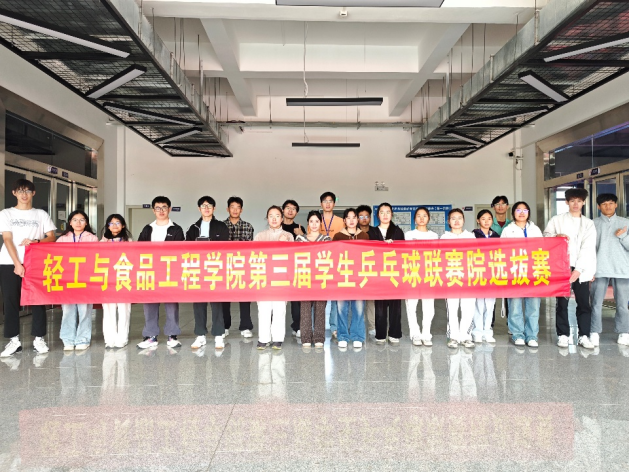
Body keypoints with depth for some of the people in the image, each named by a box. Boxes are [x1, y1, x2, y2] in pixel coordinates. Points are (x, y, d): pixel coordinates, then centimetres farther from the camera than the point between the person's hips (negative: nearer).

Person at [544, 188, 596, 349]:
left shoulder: (589, 224, 10)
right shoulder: (557, 220, 9)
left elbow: (588, 249, 0)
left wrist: (578, 270, -12)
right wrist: (556, 237, -17)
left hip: (581, 269, 1)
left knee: (584, 303, 2)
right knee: (562, 303, 2)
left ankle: (584, 336, 11)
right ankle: (563, 335, 10)